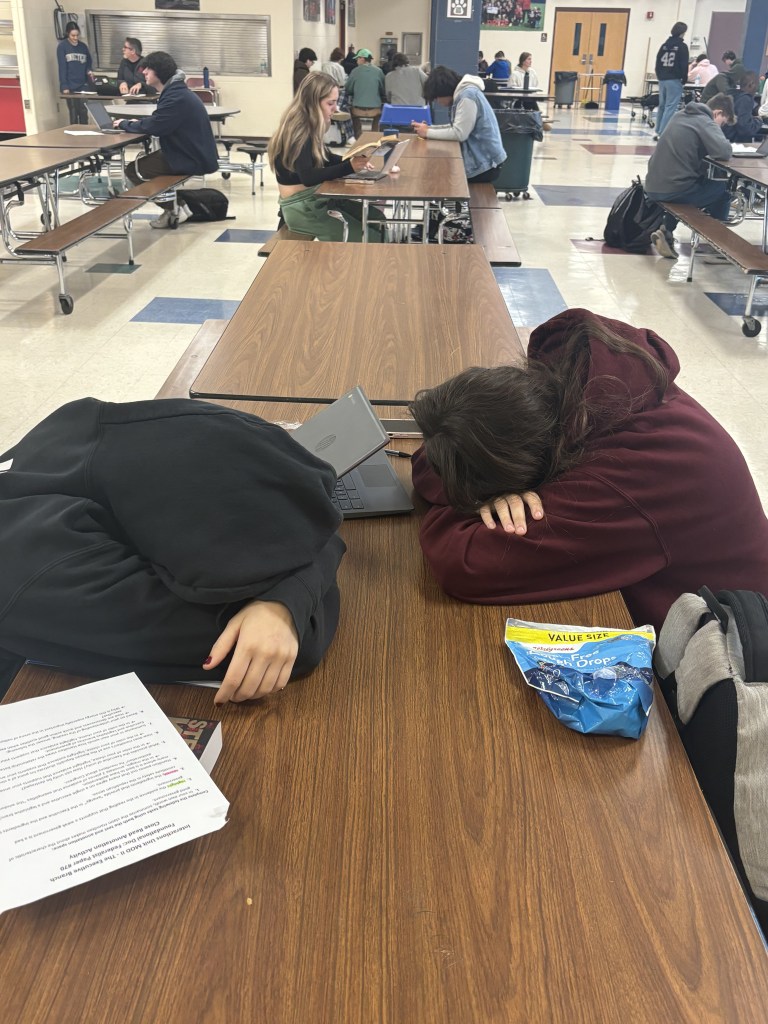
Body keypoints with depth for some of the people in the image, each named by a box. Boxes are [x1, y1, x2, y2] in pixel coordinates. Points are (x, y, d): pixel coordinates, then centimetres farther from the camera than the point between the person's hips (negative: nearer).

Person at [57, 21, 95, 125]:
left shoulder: (83, 46, 10)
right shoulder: (62, 46, -2)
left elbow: (89, 62, 20)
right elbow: (62, 67, -7)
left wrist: (89, 70, -4)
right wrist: (64, 86, -15)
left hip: (83, 86, 4)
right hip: (70, 87, -4)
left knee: (84, 113, 4)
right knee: (74, 113, -2)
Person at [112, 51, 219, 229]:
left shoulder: (176, 97, -21)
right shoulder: (174, 91, 10)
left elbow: (152, 127, -23)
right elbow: (157, 121, 19)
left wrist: (125, 124, -6)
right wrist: (136, 121, 1)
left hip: (193, 159, -10)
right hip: (194, 153, 10)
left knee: (134, 170, -4)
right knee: (143, 160, 23)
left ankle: (176, 208, 4)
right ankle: (177, 202, 19)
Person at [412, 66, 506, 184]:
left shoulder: (467, 96, -19)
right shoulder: (462, 93, 12)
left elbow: (460, 133, -24)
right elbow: (456, 127, 14)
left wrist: (428, 133, -15)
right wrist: (429, 127, 1)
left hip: (485, 165, -9)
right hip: (479, 159, 9)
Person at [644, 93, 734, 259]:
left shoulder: (681, 115, 16)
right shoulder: (705, 122, -9)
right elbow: (724, 152, -21)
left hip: (653, 186, 8)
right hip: (673, 189, -8)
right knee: (723, 188, 14)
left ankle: (665, 231, 22)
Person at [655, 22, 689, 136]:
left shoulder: (664, 45, 11)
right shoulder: (682, 46, -7)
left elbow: (658, 63, 11)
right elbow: (684, 65, -9)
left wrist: (660, 76, 16)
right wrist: (684, 79, 1)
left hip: (662, 79, 7)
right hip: (674, 80, -7)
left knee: (662, 105, 14)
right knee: (670, 107, -7)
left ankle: (659, 131, 17)